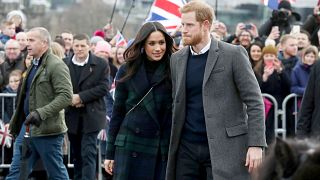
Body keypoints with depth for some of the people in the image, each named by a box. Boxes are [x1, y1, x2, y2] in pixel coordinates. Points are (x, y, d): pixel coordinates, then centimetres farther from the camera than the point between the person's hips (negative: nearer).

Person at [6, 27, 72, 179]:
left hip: (47, 130, -9)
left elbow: (66, 96, -21)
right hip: (27, 127, 9)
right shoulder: (34, 65, 17)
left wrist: (41, 113, -27)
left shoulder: (56, 66, -12)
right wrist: (15, 122, 21)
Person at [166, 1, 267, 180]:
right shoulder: (177, 59, 12)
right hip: (187, 148, 5)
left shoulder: (233, 54, -4)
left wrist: (256, 144, -13)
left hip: (224, 148, -5)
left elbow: (254, 102, -5)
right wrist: (172, 148, 11)